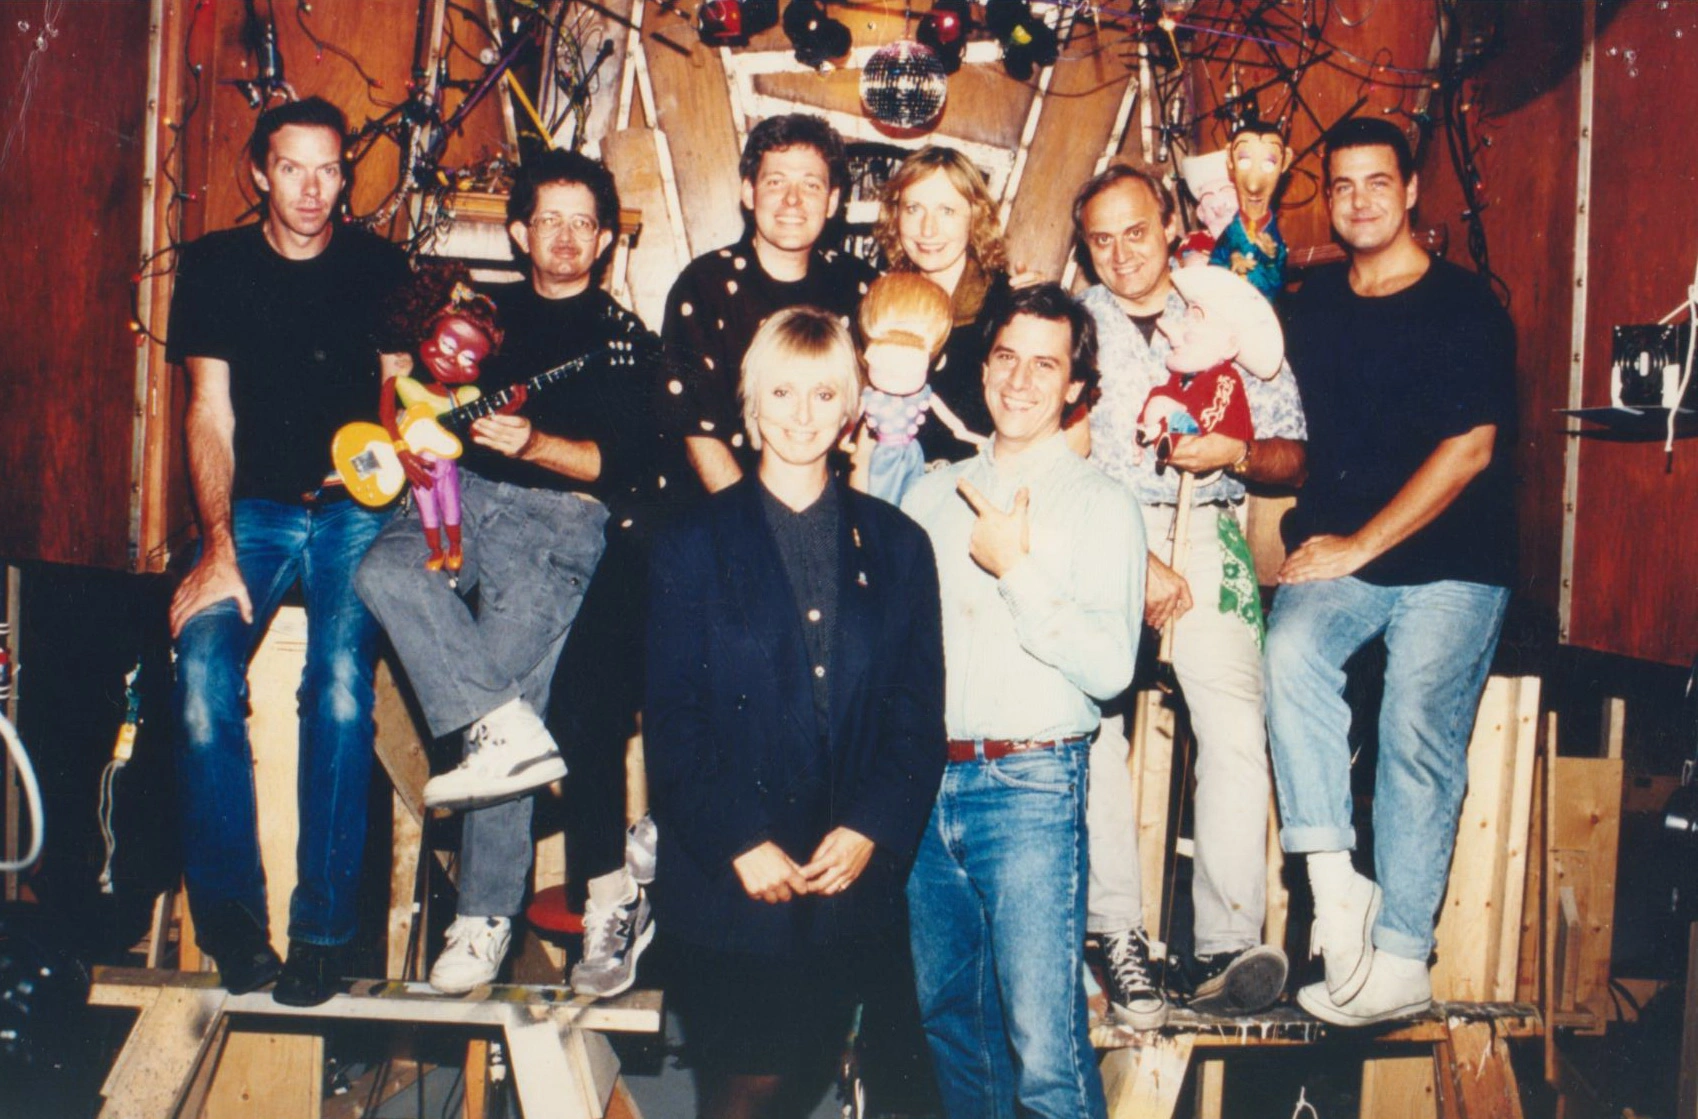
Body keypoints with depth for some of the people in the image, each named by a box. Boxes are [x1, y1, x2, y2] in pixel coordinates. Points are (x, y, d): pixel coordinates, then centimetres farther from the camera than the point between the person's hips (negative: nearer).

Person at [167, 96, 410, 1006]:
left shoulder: (379, 268, 7)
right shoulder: (214, 266, 7)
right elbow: (209, 414, 1)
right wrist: (217, 549, -10)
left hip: (354, 507, -1)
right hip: (251, 508, 1)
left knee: (341, 683, -25)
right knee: (203, 676, -25)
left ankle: (323, 922, -14)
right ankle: (230, 914, -11)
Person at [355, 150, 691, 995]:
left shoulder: (625, 340, 13)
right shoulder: (485, 312, 24)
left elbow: (637, 465, 1)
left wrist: (536, 445, -13)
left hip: (559, 518, -3)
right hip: (464, 495, 4)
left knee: (504, 687, -16)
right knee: (383, 573, -30)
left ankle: (485, 915, -9)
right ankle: (508, 731, -33)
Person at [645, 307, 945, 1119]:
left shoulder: (896, 544, 9)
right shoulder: (696, 541, 4)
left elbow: (921, 712, 5)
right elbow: (670, 716, -2)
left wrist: (870, 830, -8)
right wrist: (737, 841, -11)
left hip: (853, 878, 2)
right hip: (731, 883, -2)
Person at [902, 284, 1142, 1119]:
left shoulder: (1100, 503, 1)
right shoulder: (934, 494, 14)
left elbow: (1110, 667, -11)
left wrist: (1018, 570, -13)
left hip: (1029, 784, -5)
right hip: (926, 779, 5)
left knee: (1044, 1046, -7)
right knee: (947, 1015, 16)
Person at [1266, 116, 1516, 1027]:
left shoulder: (1465, 307, -1)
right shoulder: (1311, 308, 13)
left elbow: (1469, 449, -9)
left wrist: (1359, 545, -12)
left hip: (1450, 562, -3)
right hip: (1337, 551, 3)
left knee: (1417, 736, -11)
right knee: (1292, 649, -26)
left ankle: (1401, 959, -4)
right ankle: (1335, 888, -22)